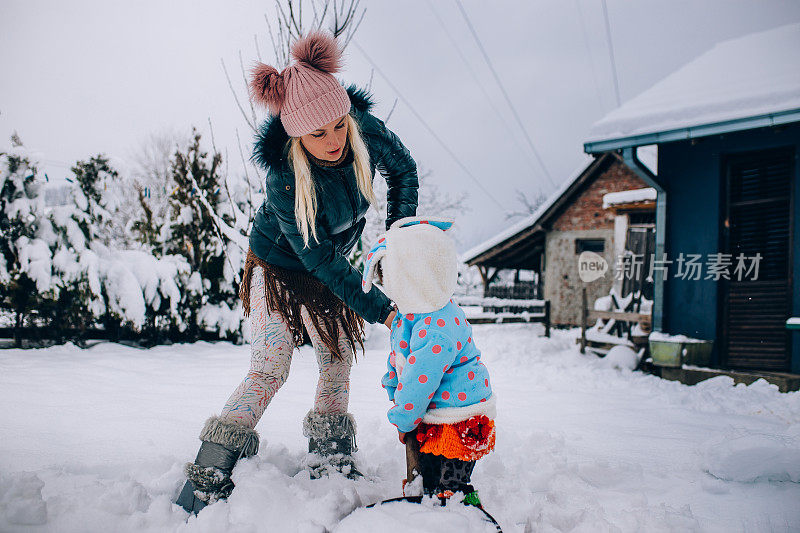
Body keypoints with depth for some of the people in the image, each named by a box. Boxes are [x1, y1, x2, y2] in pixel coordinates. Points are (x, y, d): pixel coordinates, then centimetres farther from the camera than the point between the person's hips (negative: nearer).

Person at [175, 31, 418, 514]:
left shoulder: (366, 130, -23)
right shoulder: (283, 175, -35)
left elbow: (404, 170, 0)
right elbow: (319, 259, -29)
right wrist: (380, 309, -29)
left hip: (335, 264, 5)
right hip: (280, 267, -5)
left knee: (338, 363, 4)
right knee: (269, 371, -12)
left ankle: (331, 464, 19)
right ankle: (207, 479, -5)